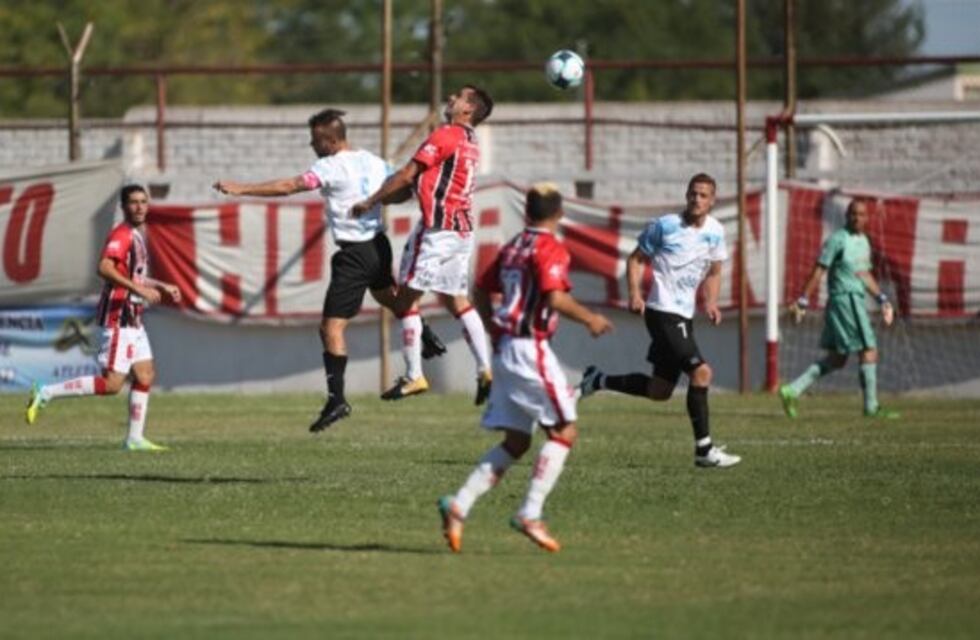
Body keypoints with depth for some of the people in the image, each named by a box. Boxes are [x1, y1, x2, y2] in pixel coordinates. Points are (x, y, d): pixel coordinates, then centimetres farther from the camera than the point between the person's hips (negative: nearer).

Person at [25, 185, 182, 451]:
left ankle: (135, 438, 13)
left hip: (133, 319, 10)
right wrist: (140, 289, -33)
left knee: (145, 376, 9)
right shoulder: (121, 235, -14)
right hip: (119, 317, -10)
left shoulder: (138, 235, 17)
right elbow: (105, 268, -30)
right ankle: (45, 394, -7)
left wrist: (162, 287, 28)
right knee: (112, 383, -12)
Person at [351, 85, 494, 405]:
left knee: (407, 297, -2)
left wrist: (370, 202, -2)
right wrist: (387, 196, 16)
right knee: (456, 300, 13)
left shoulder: (446, 135, -11)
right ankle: (485, 370, 5)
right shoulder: (470, 143, 17)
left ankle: (413, 376, -4)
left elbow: (407, 176, -11)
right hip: (462, 229, 9)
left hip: (437, 227, -9)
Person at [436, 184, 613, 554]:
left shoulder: (512, 248, 14)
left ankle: (458, 506, 0)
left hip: (505, 347, 8)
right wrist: (590, 319, -9)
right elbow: (556, 297, -23)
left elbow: (481, 291, 20)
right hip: (531, 349, -8)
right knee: (564, 431, -2)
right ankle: (530, 515, -10)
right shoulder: (550, 249, -10)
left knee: (516, 442, 11)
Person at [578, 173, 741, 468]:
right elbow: (637, 259, 0)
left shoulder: (716, 232, 7)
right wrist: (634, 293, -14)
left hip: (684, 316, 8)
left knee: (660, 391, 11)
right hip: (663, 312, -8)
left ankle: (599, 381, 29)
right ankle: (704, 449, -14)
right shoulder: (664, 226, -8)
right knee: (701, 372, -18)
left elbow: (714, 272, 20)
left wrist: (711, 301, 1)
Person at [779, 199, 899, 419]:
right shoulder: (838, 239, -9)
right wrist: (803, 301, -14)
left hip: (856, 300, 9)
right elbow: (819, 271, -11)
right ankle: (871, 406, -1)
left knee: (837, 359, 10)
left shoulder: (863, 241, 17)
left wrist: (882, 299, 19)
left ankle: (793, 391, 11)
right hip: (844, 299, -9)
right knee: (869, 350, -8)